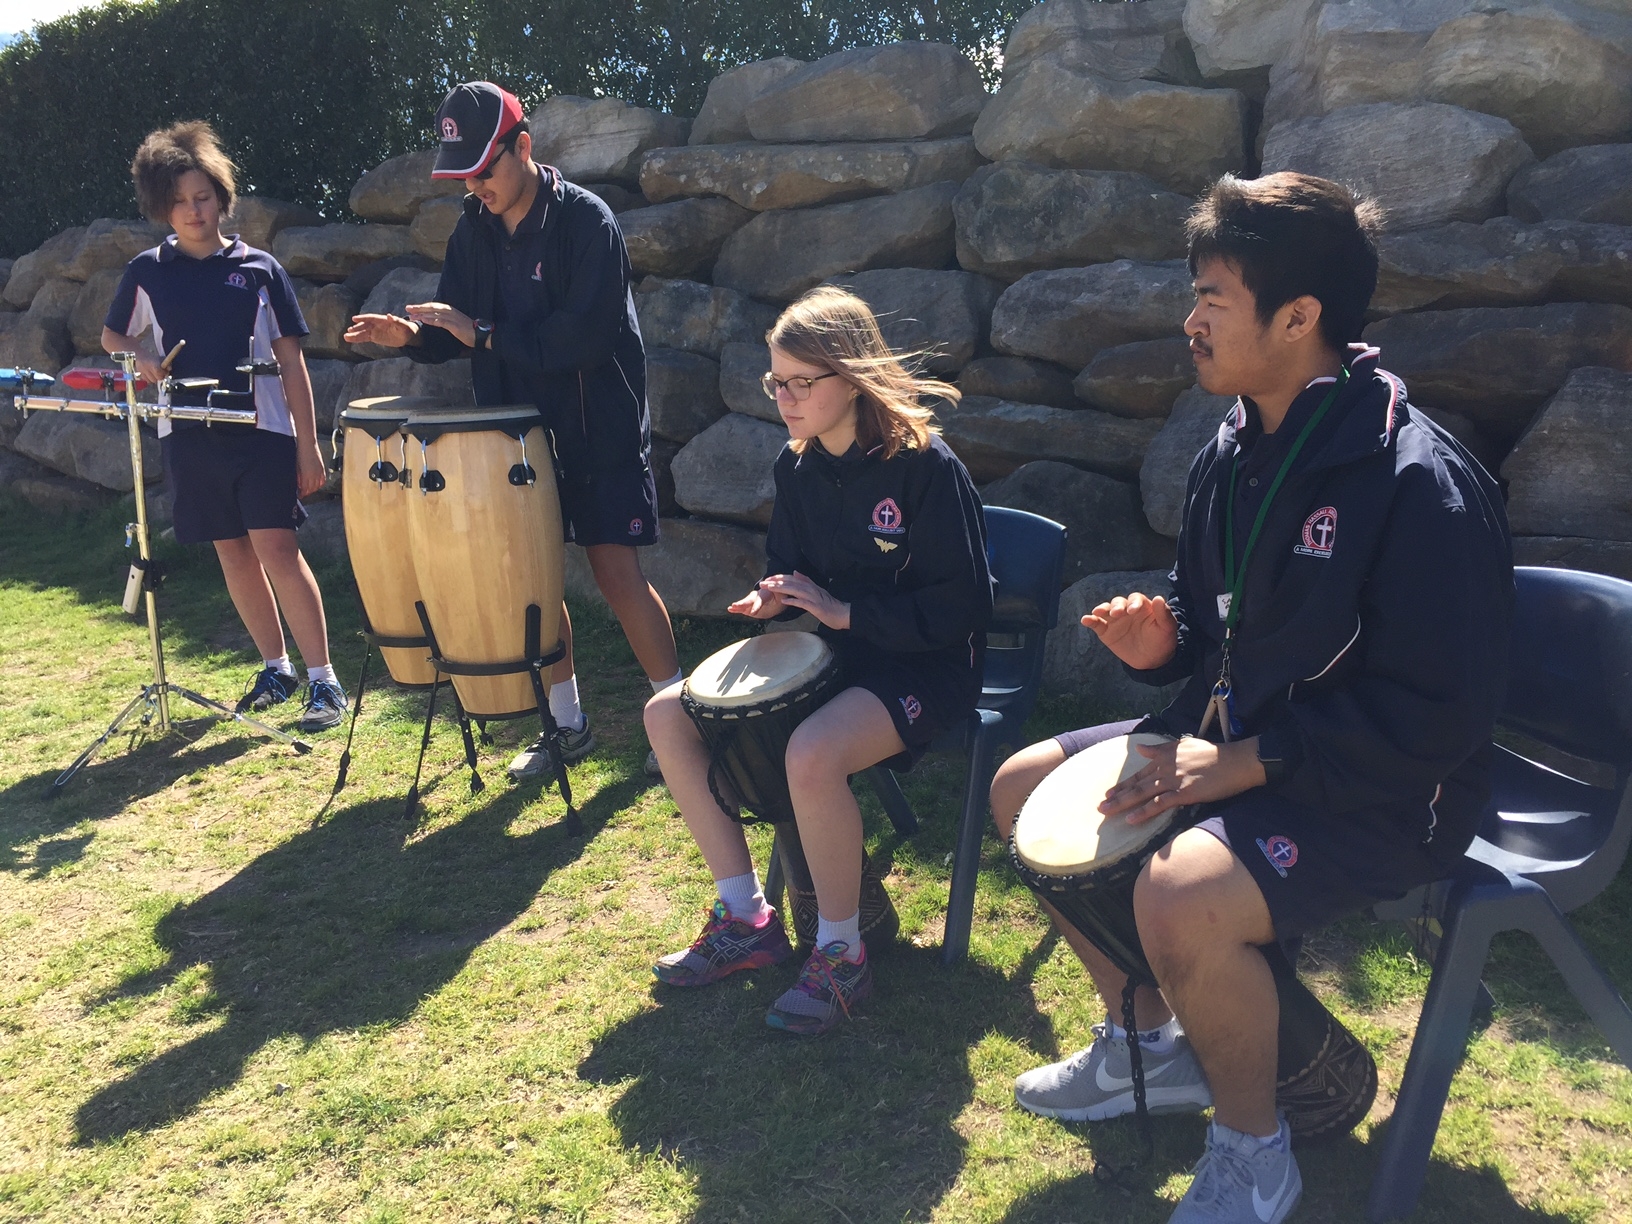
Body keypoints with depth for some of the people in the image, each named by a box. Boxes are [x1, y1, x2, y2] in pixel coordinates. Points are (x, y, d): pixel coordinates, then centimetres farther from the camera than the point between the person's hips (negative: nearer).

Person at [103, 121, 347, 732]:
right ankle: (275, 668, 22)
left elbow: (290, 358, 2)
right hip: (192, 435, 3)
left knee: (277, 548, -11)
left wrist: (308, 445, -3)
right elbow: (112, 336, 22)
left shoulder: (258, 268, 3)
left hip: (263, 430, -3)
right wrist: (141, 357, -3)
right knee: (233, 551, 8)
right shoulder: (147, 272, 8)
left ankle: (324, 681, -7)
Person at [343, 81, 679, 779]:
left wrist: (484, 334, -22)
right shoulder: (474, 230, 7)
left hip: (600, 432, -6)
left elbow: (586, 333, -23)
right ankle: (567, 724, 22)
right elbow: (456, 325, 10)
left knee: (616, 571, -8)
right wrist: (413, 336, -11)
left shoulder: (585, 220, -13)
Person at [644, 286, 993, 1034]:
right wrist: (771, 600, -6)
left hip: (921, 668, -8)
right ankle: (745, 918, 6)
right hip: (827, 654, 8)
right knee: (667, 714, -5)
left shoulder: (925, 466, -17)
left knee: (811, 754, -37)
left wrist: (846, 612, -21)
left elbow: (964, 603, -18)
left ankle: (841, 955, -11)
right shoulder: (797, 465, 5)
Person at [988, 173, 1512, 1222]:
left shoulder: (1420, 483, -23)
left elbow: (1437, 714, -24)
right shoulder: (1236, 452, 4)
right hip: (1232, 733, 9)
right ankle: (1150, 1044, 22)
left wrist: (1242, 764, -24)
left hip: (1378, 790, -9)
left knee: (1181, 893, -35)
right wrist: (1161, 642, -6)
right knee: (1023, 789, 6)